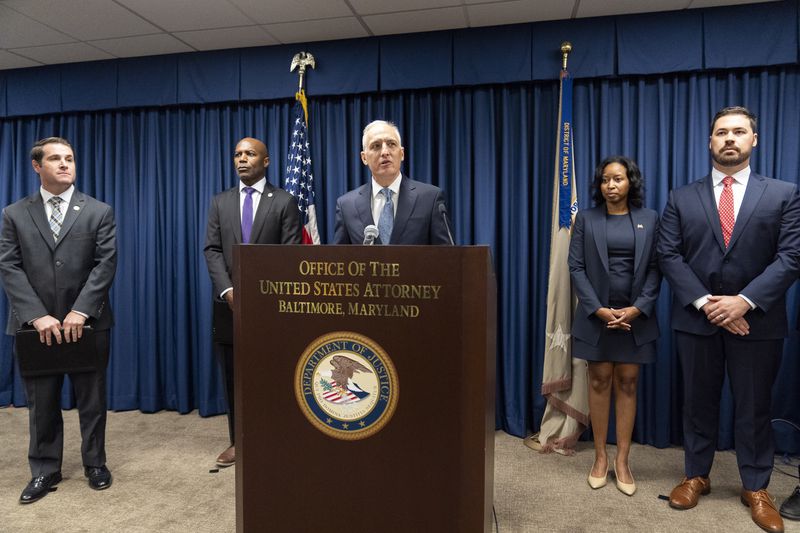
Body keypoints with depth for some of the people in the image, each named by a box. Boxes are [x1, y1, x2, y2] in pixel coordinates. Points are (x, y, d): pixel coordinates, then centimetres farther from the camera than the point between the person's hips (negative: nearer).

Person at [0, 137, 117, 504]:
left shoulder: (99, 212, 2)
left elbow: (105, 265, -6)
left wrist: (80, 312, -16)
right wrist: (38, 316, -14)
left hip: (88, 323, -1)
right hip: (36, 325, 1)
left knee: (92, 399, 10)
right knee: (41, 402, 11)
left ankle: (95, 464, 26)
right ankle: (45, 470, 26)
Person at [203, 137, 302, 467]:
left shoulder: (284, 202, 1)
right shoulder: (220, 202, 12)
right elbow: (212, 250, 5)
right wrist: (227, 290, -10)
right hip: (230, 301, 3)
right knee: (233, 374, 8)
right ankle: (238, 440, 20)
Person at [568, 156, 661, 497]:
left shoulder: (649, 219, 6)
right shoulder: (586, 219, 4)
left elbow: (655, 268, 2)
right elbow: (576, 267, -2)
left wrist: (638, 308, -11)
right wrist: (598, 309, -11)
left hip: (635, 316, 1)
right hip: (596, 315, 0)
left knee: (627, 384, 5)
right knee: (599, 383, 5)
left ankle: (622, 460, 15)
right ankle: (600, 457, 16)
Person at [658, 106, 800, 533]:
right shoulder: (681, 198, 5)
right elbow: (668, 256, -2)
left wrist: (745, 300, -16)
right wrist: (704, 301, -13)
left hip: (757, 321, 0)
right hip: (696, 319, 1)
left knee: (754, 408, 10)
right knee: (698, 403, 12)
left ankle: (755, 488, 27)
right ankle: (695, 476, 28)